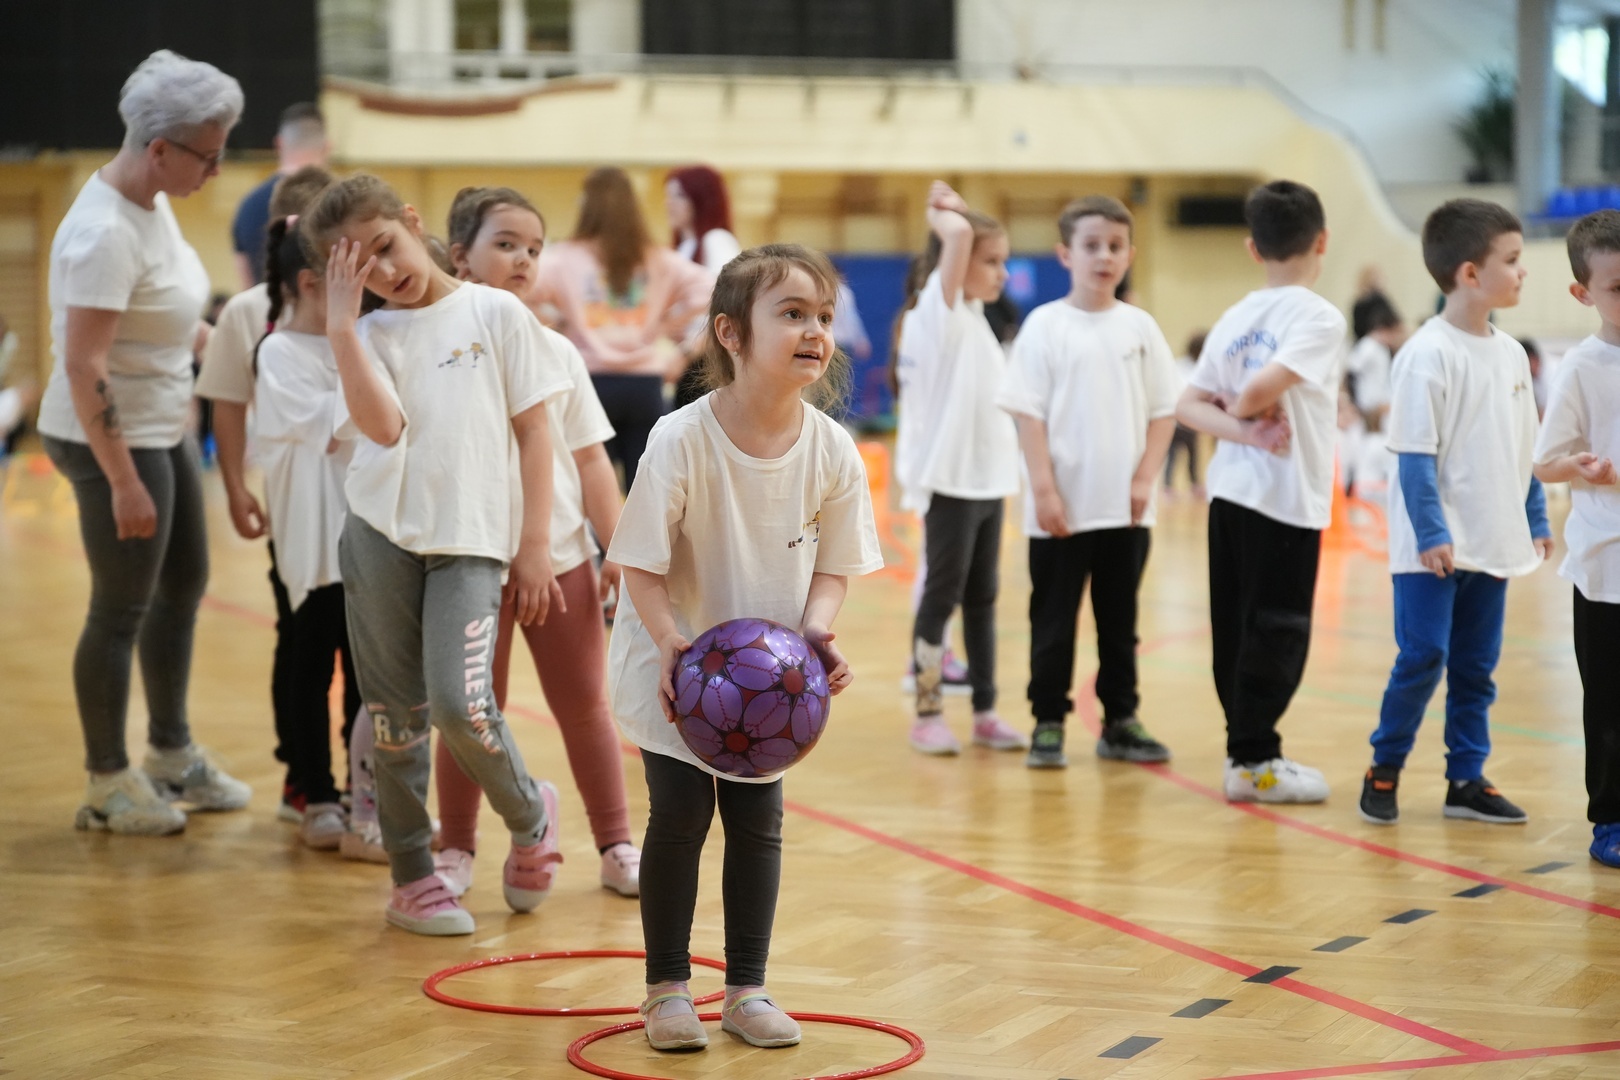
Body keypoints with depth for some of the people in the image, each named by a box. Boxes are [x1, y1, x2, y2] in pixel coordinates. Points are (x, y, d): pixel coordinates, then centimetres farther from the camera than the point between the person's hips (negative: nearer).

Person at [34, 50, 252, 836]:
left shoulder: (153, 203, 4)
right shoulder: (106, 233, -25)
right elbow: (83, 366, -26)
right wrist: (123, 481, -25)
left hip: (162, 428, 10)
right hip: (113, 439, -10)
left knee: (183, 584, 20)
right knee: (122, 609, 2)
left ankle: (172, 754, 36)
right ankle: (107, 783, 17)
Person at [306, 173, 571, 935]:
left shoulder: (494, 313, 4)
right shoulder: (368, 336, 7)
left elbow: (533, 429, 5)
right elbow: (382, 425, -12)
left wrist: (534, 544, 0)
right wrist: (340, 323, -14)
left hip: (472, 542, -2)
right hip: (382, 535, 2)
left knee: (458, 702, -15)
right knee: (394, 713, 6)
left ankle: (530, 816, 13)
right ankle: (411, 875, 20)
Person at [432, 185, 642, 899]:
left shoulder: (556, 352, 6)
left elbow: (590, 461, 7)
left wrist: (618, 551, 5)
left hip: (561, 557, 3)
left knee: (584, 706, 10)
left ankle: (616, 845, 20)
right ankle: (457, 849, 20)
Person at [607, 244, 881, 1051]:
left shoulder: (832, 451, -14)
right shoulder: (680, 441, -25)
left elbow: (832, 564, -2)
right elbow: (641, 566, -18)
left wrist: (816, 628, -20)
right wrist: (671, 642, -31)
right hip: (676, 669, -3)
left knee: (758, 820, 8)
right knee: (679, 816, -1)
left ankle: (747, 987, 20)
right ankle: (667, 988, 14)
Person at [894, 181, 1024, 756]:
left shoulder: (973, 314, 13)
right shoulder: (939, 309, -11)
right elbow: (958, 233, -26)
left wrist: (950, 209, 14)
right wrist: (943, 215, -7)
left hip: (988, 478, 8)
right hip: (951, 479, -8)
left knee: (982, 597, 11)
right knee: (941, 595, -2)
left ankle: (985, 712, 16)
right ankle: (928, 714, 4)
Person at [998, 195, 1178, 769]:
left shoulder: (1139, 327, 5)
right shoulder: (1045, 325, -4)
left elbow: (1163, 411, 6)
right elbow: (1029, 414, -6)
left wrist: (1145, 480, -4)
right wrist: (1044, 489, -12)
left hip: (1126, 508, 3)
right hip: (1063, 507, -3)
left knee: (1120, 620, 11)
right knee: (1054, 621, 4)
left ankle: (1121, 722, 19)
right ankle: (1048, 724, 11)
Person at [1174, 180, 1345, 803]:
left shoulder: (1236, 318, 9)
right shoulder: (1319, 317, -11)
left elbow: (1190, 406, 2)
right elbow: (1264, 383, -26)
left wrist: (1246, 430, -8)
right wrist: (1244, 412, -5)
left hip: (1230, 493, 7)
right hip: (1286, 497, -7)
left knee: (1236, 628, 10)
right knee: (1278, 630, -1)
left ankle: (1248, 746, 17)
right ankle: (1253, 760, 1)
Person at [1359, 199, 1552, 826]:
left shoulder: (1511, 353, 9)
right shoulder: (1429, 353, -14)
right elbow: (1416, 454, -15)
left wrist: (1536, 520, 15)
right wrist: (1431, 533, -19)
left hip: (1492, 544, 7)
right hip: (1433, 547, -7)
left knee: (1476, 666, 10)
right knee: (1423, 658, -5)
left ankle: (1466, 780, 18)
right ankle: (1384, 770, 11)